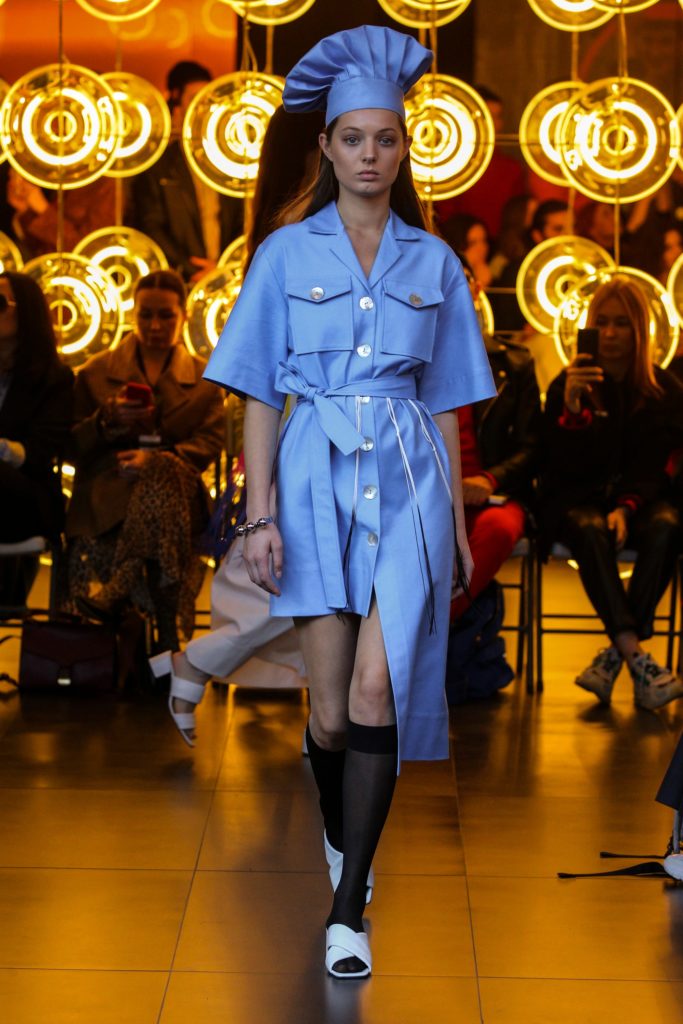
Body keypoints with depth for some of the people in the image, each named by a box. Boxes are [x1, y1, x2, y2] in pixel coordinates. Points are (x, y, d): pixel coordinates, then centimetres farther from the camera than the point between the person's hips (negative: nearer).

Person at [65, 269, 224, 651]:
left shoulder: (205, 378, 17)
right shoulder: (97, 372, 18)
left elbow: (209, 443, 3)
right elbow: (74, 446, 13)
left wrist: (158, 459, -16)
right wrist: (108, 420, -9)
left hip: (174, 487, -1)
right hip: (107, 492, 1)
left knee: (159, 480, -39)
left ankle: (118, 589, -32)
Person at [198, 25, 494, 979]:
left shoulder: (434, 262, 10)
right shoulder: (286, 254, 6)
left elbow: (444, 403, 13)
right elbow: (258, 394, 4)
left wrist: (458, 521, 11)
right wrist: (261, 513, -5)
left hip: (407, 480, 0)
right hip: (316, 477, 0)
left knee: (375, 693, -14)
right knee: (330, 713, 1)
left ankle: (347, 908, -6)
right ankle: (342, 833, 35)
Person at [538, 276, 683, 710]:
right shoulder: (568, 384, 2)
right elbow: (560, 466, -7)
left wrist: (626, 508, -20)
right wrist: (571, 409, -23)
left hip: (638, 498, 1)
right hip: (578, 499, -1)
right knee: (590, 531, -37)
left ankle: (614, 656, -34)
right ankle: (636, 656, -45)